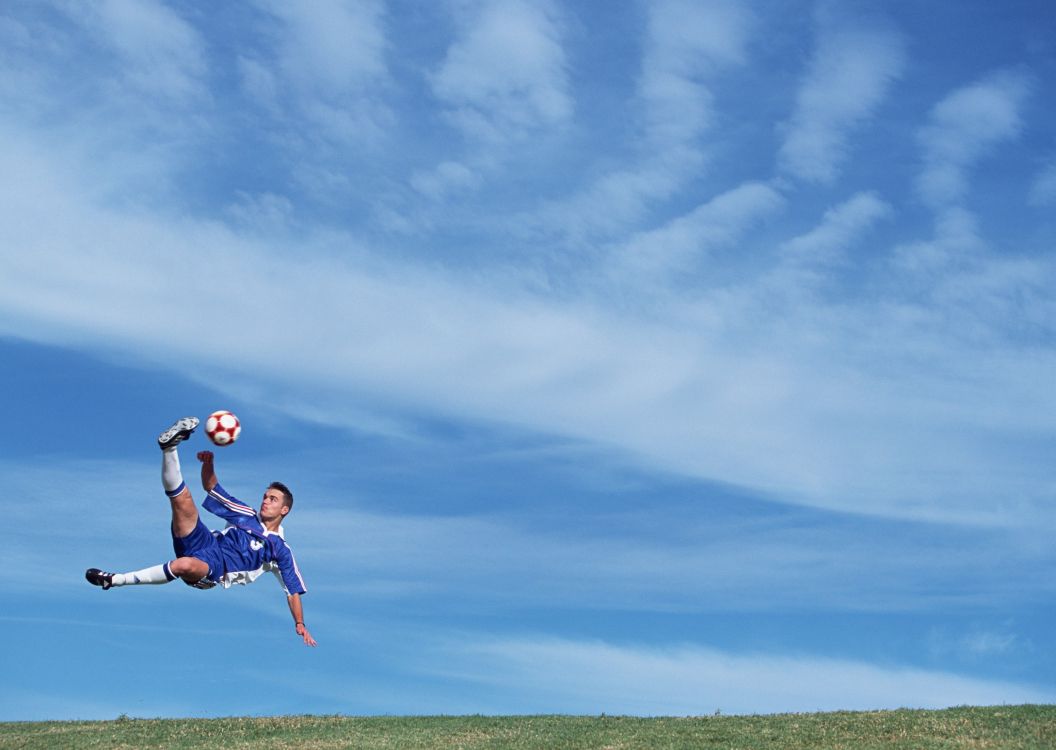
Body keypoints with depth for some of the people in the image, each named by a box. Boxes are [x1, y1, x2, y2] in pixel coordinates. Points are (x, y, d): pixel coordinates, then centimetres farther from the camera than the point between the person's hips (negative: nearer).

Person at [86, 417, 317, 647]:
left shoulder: (280, 549, 8)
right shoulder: (248, 516, 19)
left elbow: (294, 590, 8)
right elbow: (211, 487, 21)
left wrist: (300, 624, -4)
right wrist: (209, 463, 2)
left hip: (215, 571, -5)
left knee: (184, 565, -41)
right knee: (182, 498, -16)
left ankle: (115, 580, -31)